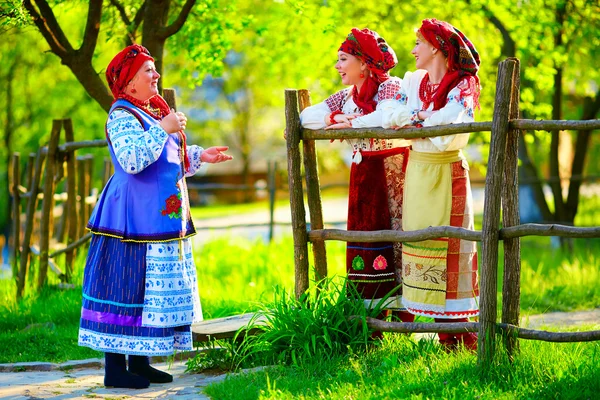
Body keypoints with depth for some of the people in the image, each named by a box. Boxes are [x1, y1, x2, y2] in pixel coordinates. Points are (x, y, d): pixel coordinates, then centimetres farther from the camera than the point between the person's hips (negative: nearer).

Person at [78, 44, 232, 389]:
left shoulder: (153, 112, 18)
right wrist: (163, 129, -24)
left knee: (158, 288, 10)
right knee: (130, 285, -9)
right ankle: (115, 367, -5)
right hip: (134, 219, -10)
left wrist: (200, 156, 18)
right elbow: (132, 160, -28)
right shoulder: (122, 116, -11)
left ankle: (139, 361, 16)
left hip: (161, 216, 10)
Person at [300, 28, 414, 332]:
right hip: (363, 176, 7)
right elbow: (306, 116, 12)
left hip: (392, 170, -7)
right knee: (365, 244, 3)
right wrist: (335, 118, -6)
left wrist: (351, 123, -14)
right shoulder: (347, 96, 13)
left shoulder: (390, 87, -8)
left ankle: (403, 315, -4)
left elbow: (390, 115, -28)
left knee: (395, 242, -8)